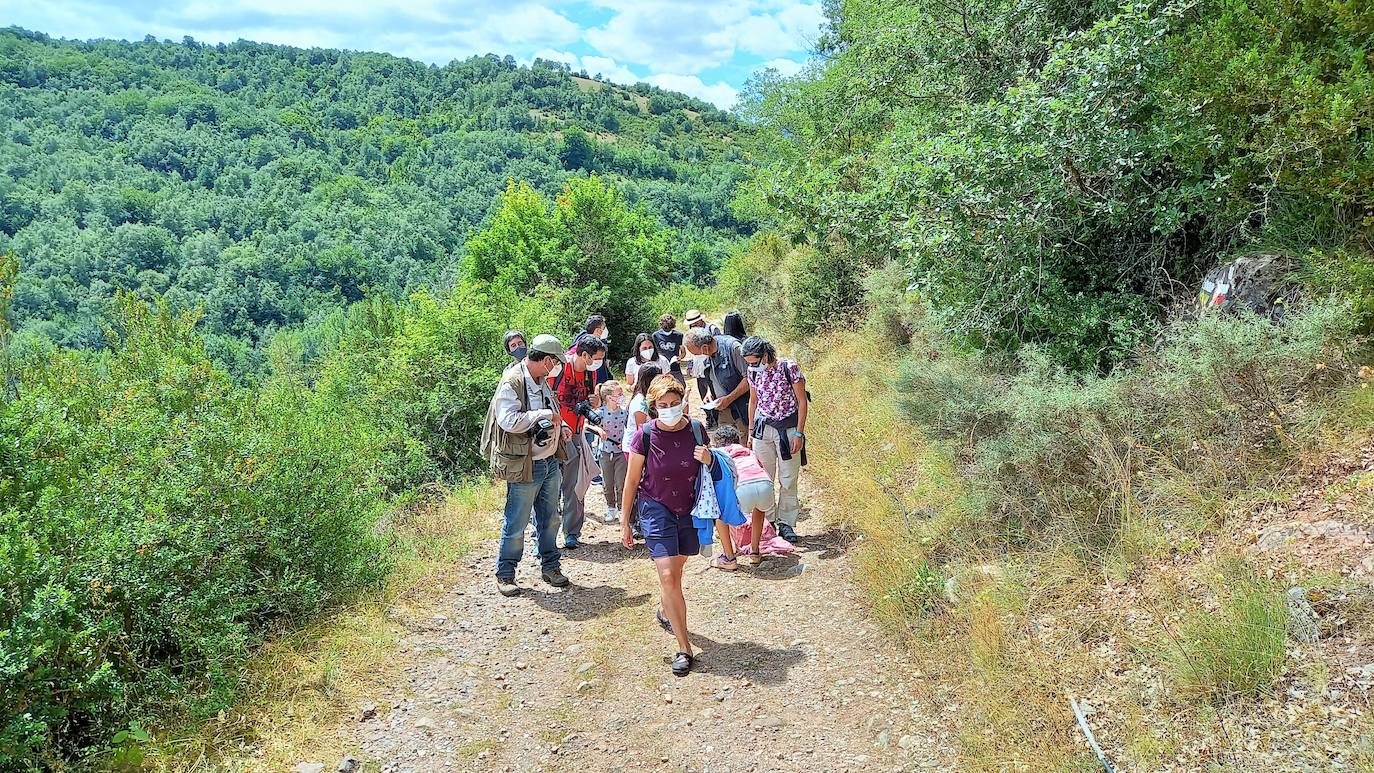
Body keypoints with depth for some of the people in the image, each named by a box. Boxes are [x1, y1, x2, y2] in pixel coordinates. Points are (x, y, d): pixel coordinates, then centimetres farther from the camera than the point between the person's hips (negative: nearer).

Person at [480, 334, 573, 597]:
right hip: (525, 467, -8)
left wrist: (560, 425, 8)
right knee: (516, 524, 2)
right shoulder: (512, 383, -17)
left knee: (550, 519, 16)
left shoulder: (542, 381, 12)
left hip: (551, 462, 8)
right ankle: (505, 574, 16)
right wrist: (543, 415, -22)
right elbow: (508, 420, -27)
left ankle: (550, 566, 30)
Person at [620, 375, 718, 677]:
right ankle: (684, 648, -8)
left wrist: (709, 460, -15)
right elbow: (631, 481, -4)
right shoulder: (645, 435, -15)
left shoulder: (696, 430, -7)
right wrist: (624, 522, -2)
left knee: (675, 570, 18)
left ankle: (665, 611, 50)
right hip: (656, 508, -3)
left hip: (690, 510, 3)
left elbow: (709, 471, 9)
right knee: (667, 575, -14)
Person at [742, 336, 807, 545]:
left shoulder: (789, 368, -14)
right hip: (762, 428, 3)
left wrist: (799, 433, -11)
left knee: (788, 480, 4)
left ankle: (786, 523, 16)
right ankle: (767, 520, 15)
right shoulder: (753, 371, -1)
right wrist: (751, 431, 13)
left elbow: (802, 401, -9)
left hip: (787, 428, -3)